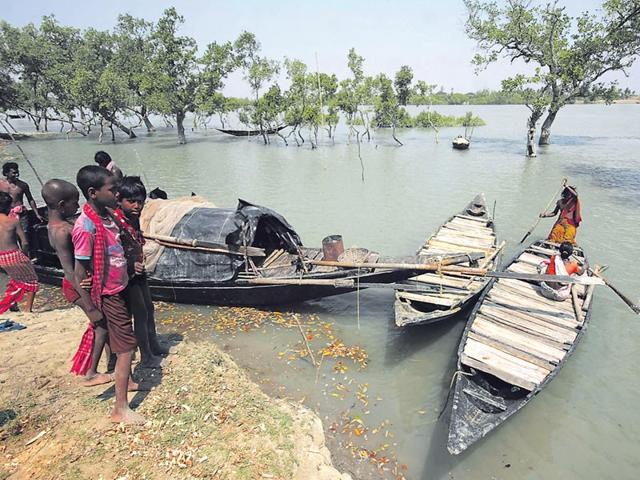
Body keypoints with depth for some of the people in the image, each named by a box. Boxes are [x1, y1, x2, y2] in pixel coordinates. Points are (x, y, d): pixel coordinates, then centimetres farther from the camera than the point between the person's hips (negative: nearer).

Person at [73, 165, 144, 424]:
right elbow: (79, 272, -22)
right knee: (126, 347, -1)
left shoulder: (105, 215, 0)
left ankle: (126, 380, 45)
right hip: (109, 295, -8)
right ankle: (120, 409, 11)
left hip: (120, 289, 8)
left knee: (122, 341, 24)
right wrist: (91, 308, -17)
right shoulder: (86, 227, -26)